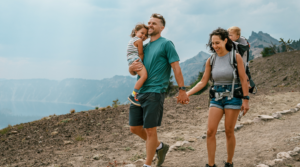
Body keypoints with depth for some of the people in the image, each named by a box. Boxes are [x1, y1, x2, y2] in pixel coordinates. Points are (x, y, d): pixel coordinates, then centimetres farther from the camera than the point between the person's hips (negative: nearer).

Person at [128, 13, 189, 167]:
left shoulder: (166, 44, -1)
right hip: (140, 91, 7)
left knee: (150, 130, -3)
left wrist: (182, 90, -12)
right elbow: (132, 72, 21)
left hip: (155, 92, -7)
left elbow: (176, 68, -7)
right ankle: (159, 146, 31)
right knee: (135, 128, 9)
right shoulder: (144, 46, 19)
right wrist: (132, 67, -3)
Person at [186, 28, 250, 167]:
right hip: (217, 97, 4)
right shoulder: (211, 60, 3)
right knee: (210, 131, -5)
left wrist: (246, 100, -10)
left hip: (233, 97, -4)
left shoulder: (235, 57, -8)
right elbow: (203, 82, 5)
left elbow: (243, 79, -7)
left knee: (229, 132, 2)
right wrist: (187, 94, -6)